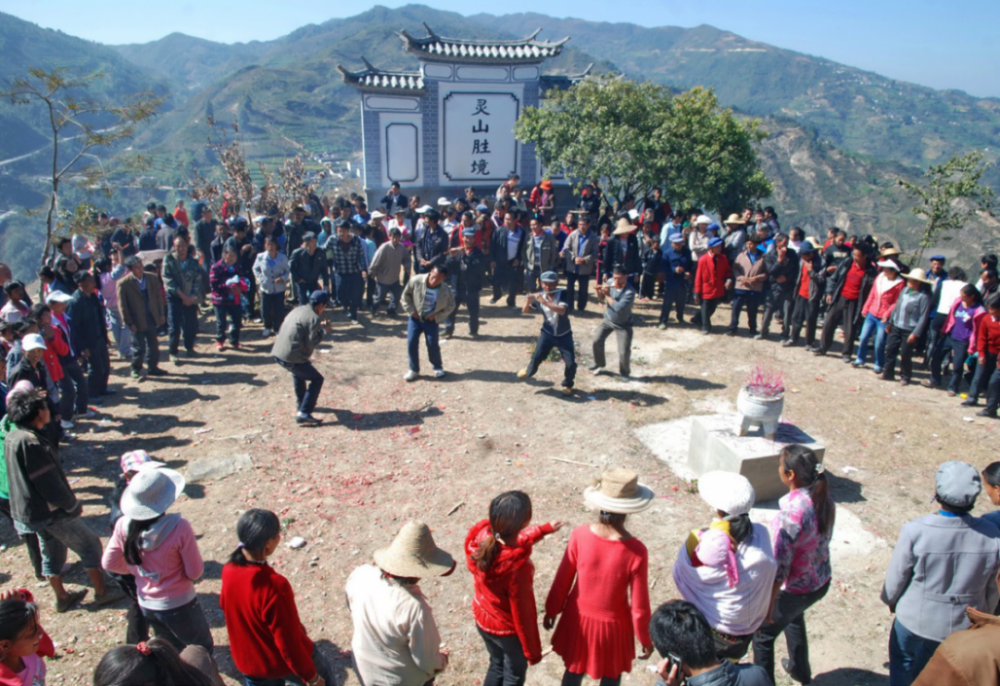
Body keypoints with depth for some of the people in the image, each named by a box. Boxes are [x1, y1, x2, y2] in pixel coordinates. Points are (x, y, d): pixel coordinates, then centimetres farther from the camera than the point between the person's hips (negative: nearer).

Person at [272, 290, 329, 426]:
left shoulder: (298, 309, 15)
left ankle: (302, 403, 45)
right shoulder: (315, 318, -9)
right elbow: (311, 343, -12)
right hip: (292, 357, -9)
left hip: (277, 353, 9)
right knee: (317, 379, 4)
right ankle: (303, 413, -5)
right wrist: (323, 330, 4)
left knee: (299, 372, 35)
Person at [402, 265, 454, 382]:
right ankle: (414, 370, 13)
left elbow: (451, 305, -3)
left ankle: (438, 367, 23)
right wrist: (411, 311, -9)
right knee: (411, 343, -4)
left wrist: (437, 316, -10)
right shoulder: (416, 280, -21)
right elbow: (406, 295, -5)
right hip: (415, 317, 1)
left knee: (433, 344, -2)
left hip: (431, 320, -1)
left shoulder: (445, 290, -19)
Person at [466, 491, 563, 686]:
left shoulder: (481, 535, -22)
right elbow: (523, 613, -26)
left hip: (482, 620, 6)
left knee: (497, 666, 32)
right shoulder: (517, 567, -41)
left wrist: (544, 529, 14)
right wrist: (533, 651, -8)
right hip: (508, 630, -6)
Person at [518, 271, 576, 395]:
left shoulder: (562, 294, -17)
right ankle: (529, 371, 29)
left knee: (571, 363, -7)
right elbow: (525, 311, 0)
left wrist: (544, 302, -40)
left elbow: (562, 310, -35)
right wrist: (529, 300, -21)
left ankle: (567, 385, 21)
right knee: (536, 356, -6)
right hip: (547, 333, 2)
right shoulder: (539, 296, -6)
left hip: (564, 335, -2)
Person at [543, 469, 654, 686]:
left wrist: (551, 611, 9)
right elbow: (639, 605, -17)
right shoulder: (636, 552, -28)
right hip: (612, 624, -2)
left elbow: (562, 581, -9)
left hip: (579, 618, 2)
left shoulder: (580, 535, -22)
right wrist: (645, 639, 1)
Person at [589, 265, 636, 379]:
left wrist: (607, 295, -30)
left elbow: (619, 308, -38)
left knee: (624, 352, -6)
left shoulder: (629, 292, -29)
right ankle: (599, 364, 31)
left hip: (623, 325, -5)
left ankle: (625, 372, 20)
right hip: (607, 320, 5)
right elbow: (602, 300, 0)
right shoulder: (610, 283, -12)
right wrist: (600, 292, -22)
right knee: (596, 342, 4)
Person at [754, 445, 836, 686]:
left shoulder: (791, 512, -35)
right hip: (821, 582, 8)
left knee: (763, 635, 17)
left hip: (794, 590, -8)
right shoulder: (824, 498, -12)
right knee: (793, 617, 37)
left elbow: (779, 567, -28)